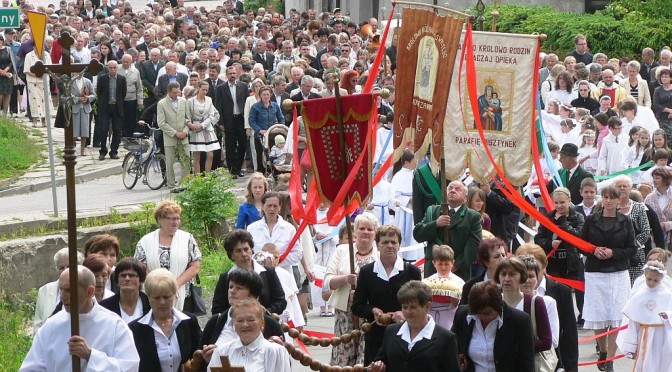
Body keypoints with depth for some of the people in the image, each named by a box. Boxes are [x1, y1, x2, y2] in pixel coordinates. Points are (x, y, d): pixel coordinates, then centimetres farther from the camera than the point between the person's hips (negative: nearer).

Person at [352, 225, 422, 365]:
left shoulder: (411, 271, 5)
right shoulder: (366, 272, 7)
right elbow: (357, 307, 9)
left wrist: (405, 314, -13)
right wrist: (373, 311, -12)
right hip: (375, 339, 1)